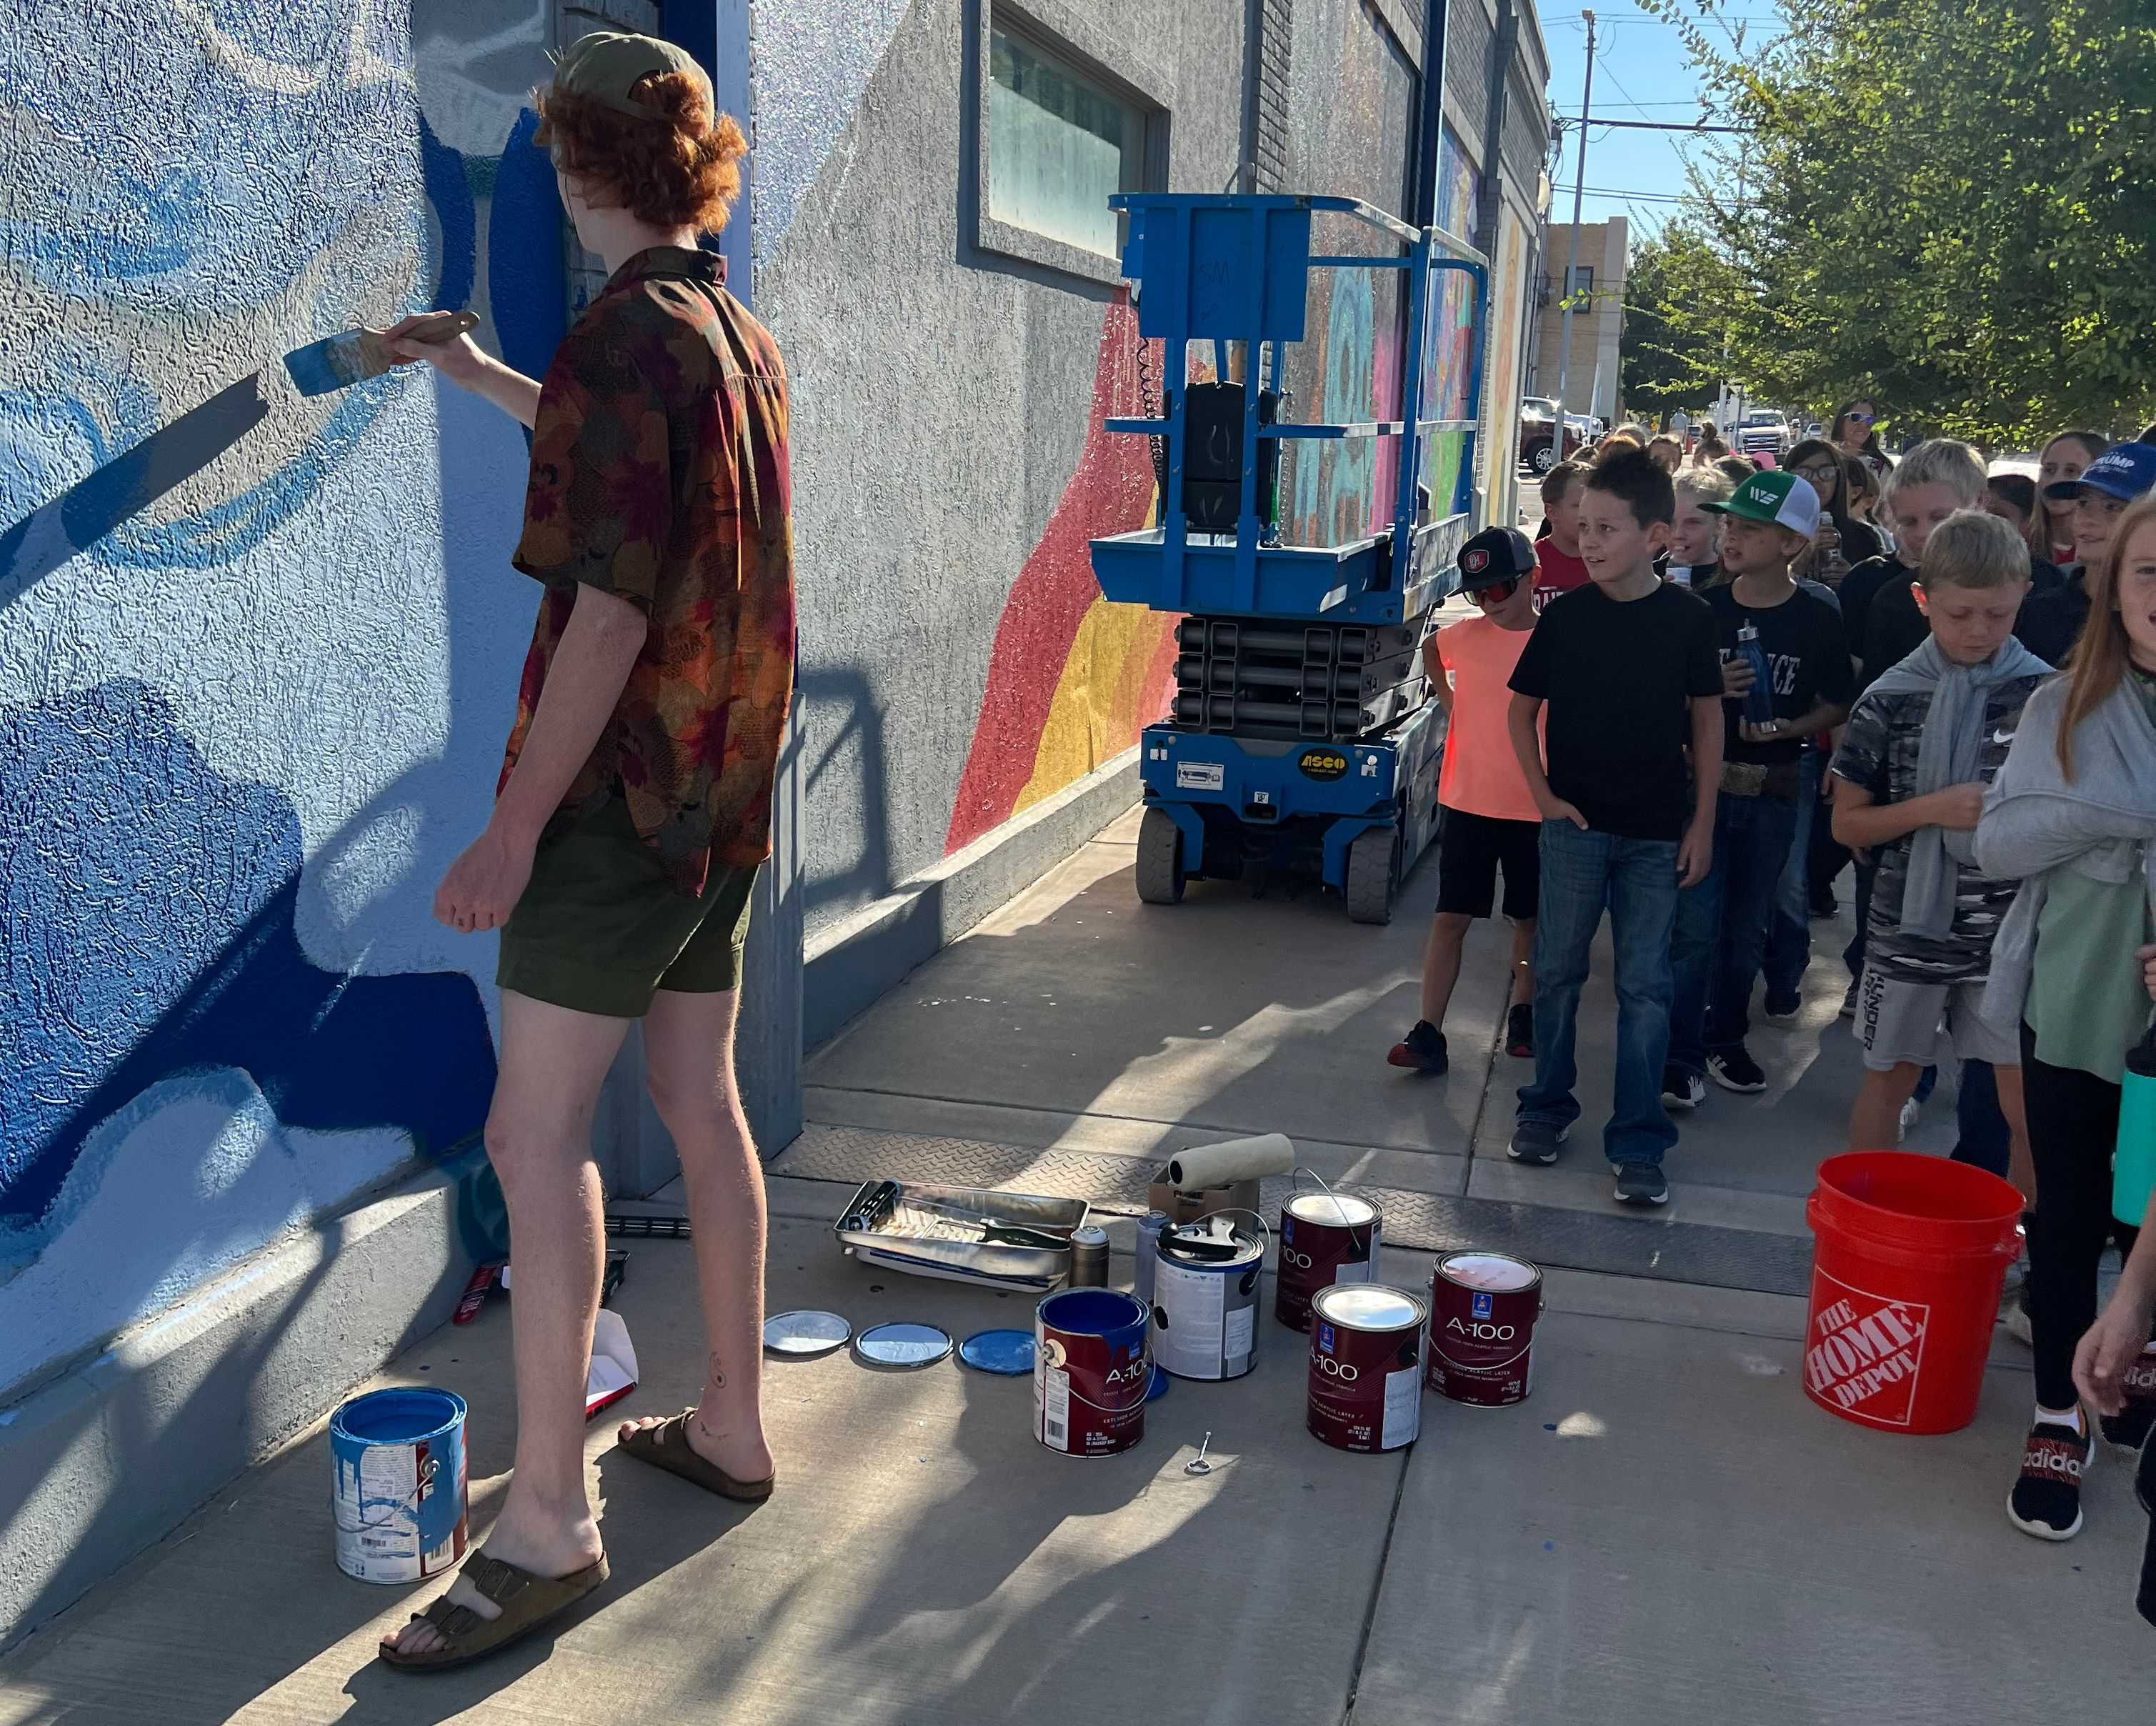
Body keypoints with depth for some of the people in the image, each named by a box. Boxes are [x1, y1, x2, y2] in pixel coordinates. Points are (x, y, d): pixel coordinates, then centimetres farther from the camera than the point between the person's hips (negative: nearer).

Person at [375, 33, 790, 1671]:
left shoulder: (622, 337, -15)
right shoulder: (744, 339, 12)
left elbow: (611, 606, -21)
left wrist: (516, 827, -19)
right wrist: (488, 379, 42)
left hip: (622, 787, -9)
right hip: (727, 792, 9)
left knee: (538, 1130, -6)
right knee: (702, 1100, 15)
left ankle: (548, 1520, -1)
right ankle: (731, 1422, 26)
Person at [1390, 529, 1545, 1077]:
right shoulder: (1465, 636, 0)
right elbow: (1430, 650, 23)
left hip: (1536, 808, -1)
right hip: (1466, 803, 1)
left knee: (1530, 918, 14)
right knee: (1451, 917, 0)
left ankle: (1523, 1013, 32)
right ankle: (1429, 1033, 0)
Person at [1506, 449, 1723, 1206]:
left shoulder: (1688, 618, -3)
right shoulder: (1564, 615, -3)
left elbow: (1706, 718, 4)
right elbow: (1522, 708, 8)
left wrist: (1702, 823, 1)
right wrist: (1543, 795, -1)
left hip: (1657, 831, -1)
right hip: (1576, 823, 1)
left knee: (1645, 984, 4)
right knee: (1557, 969, 9)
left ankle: (1639, 1143, 12)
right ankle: (1547, 1106, 28)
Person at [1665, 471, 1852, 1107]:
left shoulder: (1818, 620, -3)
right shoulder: (1703, 610, -2)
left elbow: (1838, 705, 5)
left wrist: (1791, 728, -13)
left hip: (1775, 788, 1)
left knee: (1746, 926, 12)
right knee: (1695, 924, -6)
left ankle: (1727, 1039, 28)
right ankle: (1683, 1056, 3)